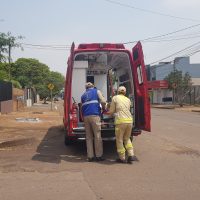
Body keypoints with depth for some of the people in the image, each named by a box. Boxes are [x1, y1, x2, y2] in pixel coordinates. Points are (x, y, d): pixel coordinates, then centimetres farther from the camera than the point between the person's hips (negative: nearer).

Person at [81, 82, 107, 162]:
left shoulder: (83, 95, 25)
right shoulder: (97, 91, 13)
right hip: (94, 115, -4)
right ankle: (98, 156, 3)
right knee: (97, 136, 0)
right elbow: (103, 102, -3)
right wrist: (104, 108, 15)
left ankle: (90, 156, 8)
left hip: (85, 116, 4)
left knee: (88, 137, 8)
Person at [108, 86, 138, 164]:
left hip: (120, 120, -5)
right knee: (127, 138, 21)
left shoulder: (115, 98, 6)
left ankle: (122, 158, 13)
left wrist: (109, 112, 30)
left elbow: (111, 111, 7)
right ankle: (131, 155, 12)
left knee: (119, 140, 8)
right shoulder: (128, 100, 18)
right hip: (129, 120, 5)